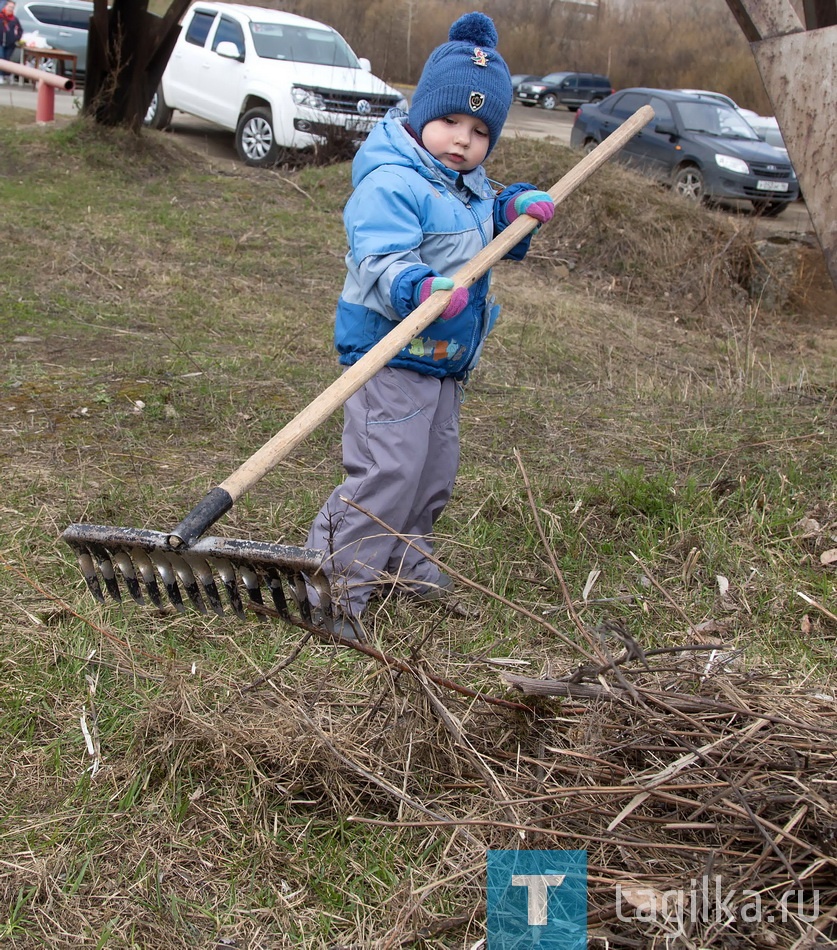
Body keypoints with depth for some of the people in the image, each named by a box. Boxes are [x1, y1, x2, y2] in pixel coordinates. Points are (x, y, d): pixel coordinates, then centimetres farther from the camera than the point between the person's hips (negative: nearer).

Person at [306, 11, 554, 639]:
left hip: (448, 360, 9)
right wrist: (419, 289, -48)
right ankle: (333, 583, -5)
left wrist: (516, 210, 6)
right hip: (392, 358, -9)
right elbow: (379, 263, -28)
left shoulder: (472, 188, 13)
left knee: (436, 472, 18)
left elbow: (494, 243, 27)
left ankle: (405, 561, 36)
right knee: (386, 473, -13)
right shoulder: (391, 184, -17)